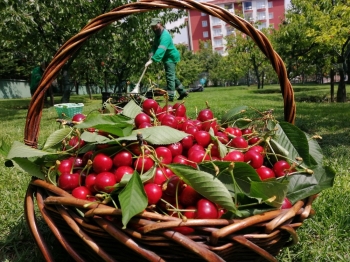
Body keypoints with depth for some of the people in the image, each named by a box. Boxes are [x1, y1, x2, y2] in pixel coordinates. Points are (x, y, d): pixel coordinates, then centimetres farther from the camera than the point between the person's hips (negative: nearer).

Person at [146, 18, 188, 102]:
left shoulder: (165, 35, -26)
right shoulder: (157, 34, 6)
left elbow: (161, 49, -39)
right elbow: (155, 46, 2)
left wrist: (152, 60, -48)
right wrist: (151, 54, -18)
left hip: (171, 57, -10)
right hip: (167, 58, 10)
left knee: (170, 77, -13)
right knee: (172, 76, 16)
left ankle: (170, 97, -13)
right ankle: (182, 92, 26)